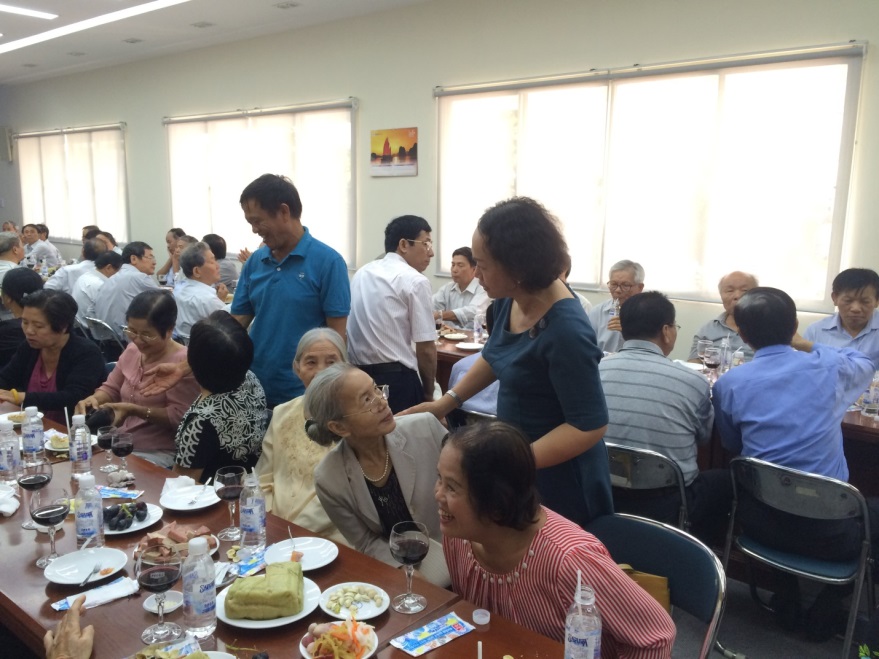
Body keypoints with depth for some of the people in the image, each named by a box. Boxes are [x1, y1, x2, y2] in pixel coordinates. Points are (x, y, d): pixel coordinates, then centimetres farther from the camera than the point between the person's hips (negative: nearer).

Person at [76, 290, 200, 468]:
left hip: (160, 454, -8)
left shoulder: (182, 362, -18)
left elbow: (179, 417, -20)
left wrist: (134, 410, -25)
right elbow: (111, 388, 19)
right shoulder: (132, 350, 8)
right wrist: (92, 399, -3)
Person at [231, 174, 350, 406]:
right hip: (254, 390, 5)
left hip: (303, 393, -4)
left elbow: (336, 334, -11)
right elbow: (237, 322, 6)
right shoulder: (254, 261, 4)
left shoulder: (328, 261, -11)